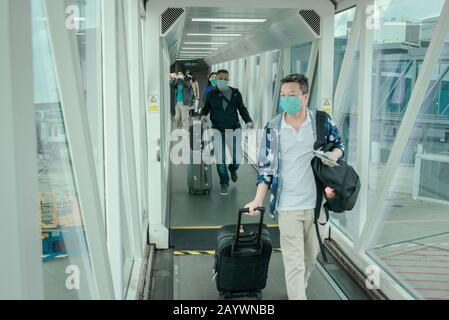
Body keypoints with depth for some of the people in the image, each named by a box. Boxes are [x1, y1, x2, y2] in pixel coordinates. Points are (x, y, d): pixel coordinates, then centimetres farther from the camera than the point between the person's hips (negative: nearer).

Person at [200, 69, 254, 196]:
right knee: (220, 159, -1)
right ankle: (224, 183, 20)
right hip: (218, 130, 0)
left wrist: (248, 121, -8)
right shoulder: (211, 95, 1)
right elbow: (205, 108, 12)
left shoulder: (236, 93, 0)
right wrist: (203, 115, -10)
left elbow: (242, 108, 6)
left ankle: (233, 170, 34)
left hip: (234, 129, 0)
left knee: (238, 159, -4)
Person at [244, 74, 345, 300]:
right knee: (294, 262, -3)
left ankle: (298, 289, 44)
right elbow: (266, 167, 1)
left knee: (311, 254, 19)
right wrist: (258, 199, -7)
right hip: (287, 206, -2)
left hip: (316, 202, 2)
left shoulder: (322, 121, -4)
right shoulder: (273, 128, -4)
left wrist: (334, 154, -14)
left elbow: (339, 145, 10)